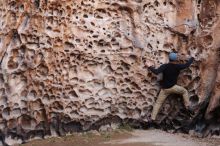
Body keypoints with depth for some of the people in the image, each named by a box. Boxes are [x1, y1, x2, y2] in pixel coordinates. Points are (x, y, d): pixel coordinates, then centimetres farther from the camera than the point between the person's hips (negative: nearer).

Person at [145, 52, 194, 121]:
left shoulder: (164, 66, -11)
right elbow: (187, 65, 2)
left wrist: (149, 66, -15)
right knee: (184, 91, 24)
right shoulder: (177, 66, -10)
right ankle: (188, 106, 20)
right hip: (173, 87, -1)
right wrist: (192, 58, 20)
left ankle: (153, 118, 5)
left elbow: (156, 72, -25)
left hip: (164, 89, 1)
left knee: (158, 103, 8)